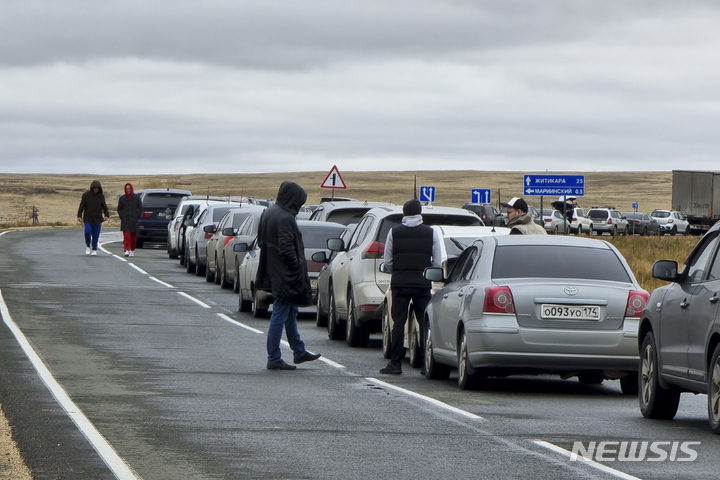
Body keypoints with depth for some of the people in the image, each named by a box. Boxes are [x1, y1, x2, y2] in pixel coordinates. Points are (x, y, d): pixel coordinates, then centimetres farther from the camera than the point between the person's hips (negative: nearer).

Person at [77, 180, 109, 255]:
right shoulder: (86, 195, 0)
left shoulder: (101, 196, 5)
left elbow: (104, 207, 11)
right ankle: (88, 246, 4)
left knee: (96, 235, 1)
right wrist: (79, 216, -6)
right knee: (87, 231, -19)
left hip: (97, 219, 2)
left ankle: (94, 250, 14)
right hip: (88, 219, -2)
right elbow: (81, 206, 2)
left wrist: (106, 215, -5)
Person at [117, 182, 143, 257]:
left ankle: (132, 250, 21)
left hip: (134, 220, 1)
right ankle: (127, 250, -20)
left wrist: (137, 217, -2)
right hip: (125, 220, -1)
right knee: (126, 236, -13)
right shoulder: (122, 198, 6)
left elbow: (140, 208, 7)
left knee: (133, 236, 7)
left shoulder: (136, 197, 4)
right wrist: (122, 217, 0)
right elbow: (119, 209, 13)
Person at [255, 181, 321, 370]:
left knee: (290, 313, 21)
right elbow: (287, 248, -27)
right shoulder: (285, 218, -22)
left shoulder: (269, 213, 7)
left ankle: (299, 352, 32)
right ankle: (274, 359, 3)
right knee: (280, 315, -3)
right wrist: (297, 268, -16)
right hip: (284, 275, -10)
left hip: (274, 272, 10)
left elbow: (261, 240, 14)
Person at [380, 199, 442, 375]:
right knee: (425, 323, 4)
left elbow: (387, 261, 2)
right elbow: (437, 262, 2)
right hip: (423, 283, 0)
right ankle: (428, 364, 1)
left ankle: (395, 363, 0)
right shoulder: (431, 233, 2)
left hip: (400, 281, 0)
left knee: (398, 322, 2)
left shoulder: (394, 232, 2)